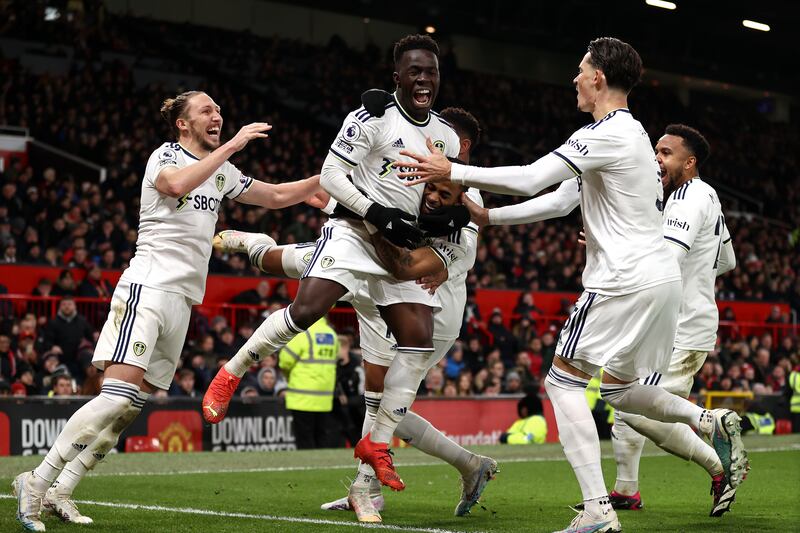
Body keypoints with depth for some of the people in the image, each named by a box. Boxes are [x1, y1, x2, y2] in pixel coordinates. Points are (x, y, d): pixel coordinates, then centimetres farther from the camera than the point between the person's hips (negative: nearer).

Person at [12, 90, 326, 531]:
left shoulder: (221, 172, 21)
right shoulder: (165, 155, -1)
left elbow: (276, 196, 29)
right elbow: (177, 183, -25)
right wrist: (231, 145, -22)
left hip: (183, 300, 8)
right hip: (148, 285, -8)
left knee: (133, 406, 0)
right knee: (118, 396, -20)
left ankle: (59, 492, 2)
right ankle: (35, 483, -16)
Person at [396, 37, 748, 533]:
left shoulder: (607, 134, -13)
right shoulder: (634, 133, 19)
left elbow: (529, 179, -19)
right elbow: (562, 200, 23)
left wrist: (452, 172, -12)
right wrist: (487, 216, 25)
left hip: (626, 278, -10)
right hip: (660, 275, 10)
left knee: (564, 381, -5)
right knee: (617, 389, 20)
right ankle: (711, 420, 6)